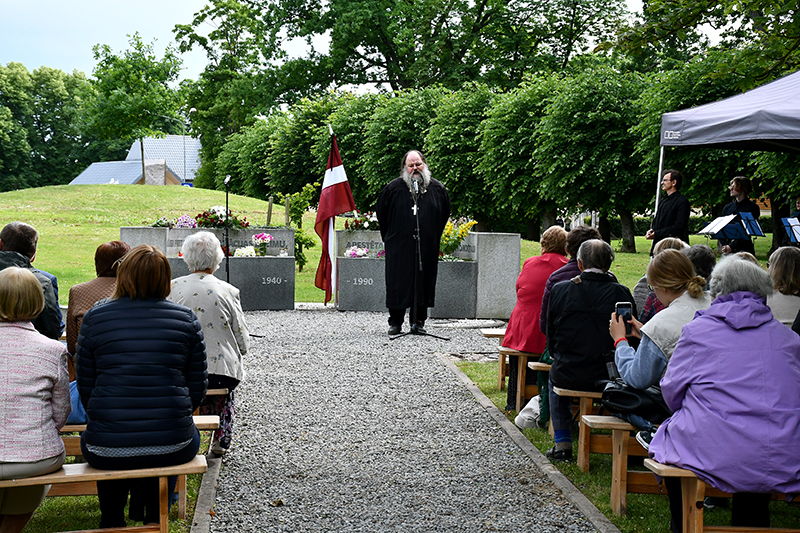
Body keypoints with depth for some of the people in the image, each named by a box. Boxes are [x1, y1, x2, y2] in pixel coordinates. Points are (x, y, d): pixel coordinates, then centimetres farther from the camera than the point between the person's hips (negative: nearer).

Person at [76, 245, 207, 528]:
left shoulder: (94, 318, -1)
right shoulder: (185, 318, 0)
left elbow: (85, 390, 4)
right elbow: (197, 390, 4)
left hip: (107, 450, 1)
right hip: (171, 449, 0)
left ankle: (112, 521, 46)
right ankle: (153, 518, 41)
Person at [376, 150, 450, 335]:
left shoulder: (437, 188, 5)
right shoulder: (393, 188, 0)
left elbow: (444, 215, 18)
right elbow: (381, 213, 11)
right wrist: (390, 236, 13)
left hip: (427, 248, 1)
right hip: (399, 247, -1)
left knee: (423, 283, 4)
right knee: (397, 283, 0)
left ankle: (418, 321, 14)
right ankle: (395, 322, 10)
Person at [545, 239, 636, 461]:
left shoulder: (560, 289, -6)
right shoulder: (621, 293, -8)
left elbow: (551, 337, 3)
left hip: (569, 375, 0)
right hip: (609, 377, 0)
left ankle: (562, 443, 31)